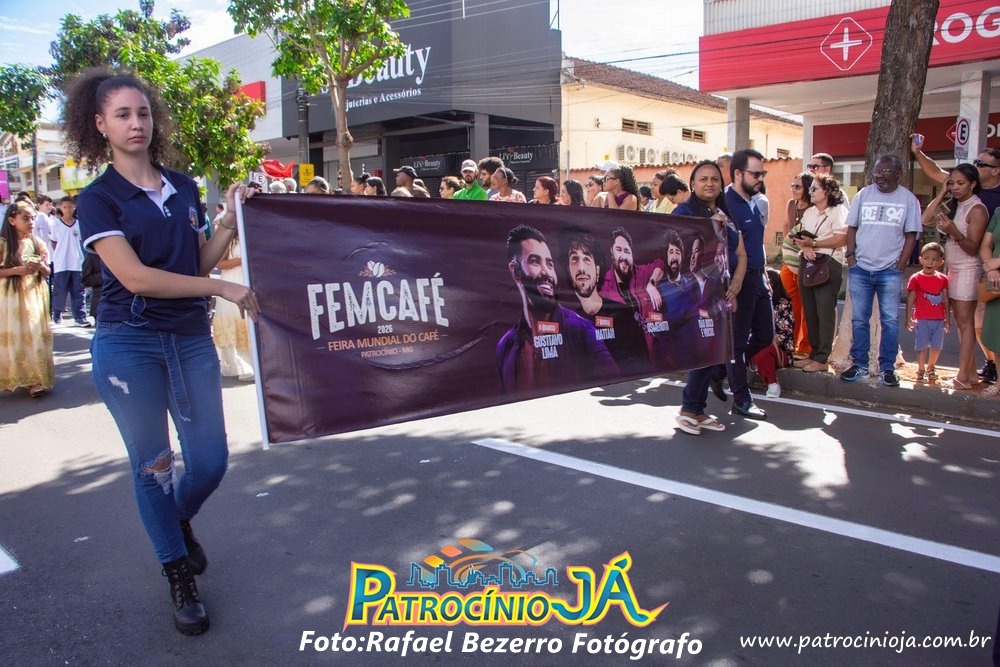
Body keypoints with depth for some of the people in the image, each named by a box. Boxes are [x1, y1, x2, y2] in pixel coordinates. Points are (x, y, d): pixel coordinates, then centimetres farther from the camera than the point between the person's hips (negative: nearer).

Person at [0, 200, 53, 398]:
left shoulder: (37, 243, 5)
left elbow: (47, 272, 11)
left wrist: (41, 267, -9)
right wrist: (17, 270, -17)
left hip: (34, 295, 3)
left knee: (35, 335, 2)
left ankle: (35, 380, 6)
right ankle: (18, 378, 12)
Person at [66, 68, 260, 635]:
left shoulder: (184, 186, 10)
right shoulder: (99, 198, -5)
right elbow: (134, 276, -16)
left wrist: (230, 222, -3)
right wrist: (223, 289, -19)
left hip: (192, 339, 4)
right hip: (129, 344, -4)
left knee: (210, 462, 5)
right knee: (154, 464, 6)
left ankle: (177, 521, 39)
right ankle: (178, 576, 24)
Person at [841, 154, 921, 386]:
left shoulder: (908, 199, 2)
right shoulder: (864, 194, 6)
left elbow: (911, 234, 2)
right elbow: (852, 227, 8)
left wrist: (902, 263, -6)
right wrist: (850, 255, -2)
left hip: (890, 271, -1)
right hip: (860, 268, 2)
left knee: (890, 320, 1)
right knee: (859, 319, 6)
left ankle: (887, 368, 10)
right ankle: (859, 366, 16)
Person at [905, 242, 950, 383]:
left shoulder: (943, 279, 5)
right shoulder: (916, 278, -5)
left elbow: (946, 300, 9)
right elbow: (910, 299, -4)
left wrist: (948, 319, 9)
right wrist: (909, 318, -8)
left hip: (939, 320, 4)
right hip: (922, 319, -3)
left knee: (937, 346, 10)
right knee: (922, 346, 0)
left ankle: (930, 367, 30)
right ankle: (921, 370, 12)